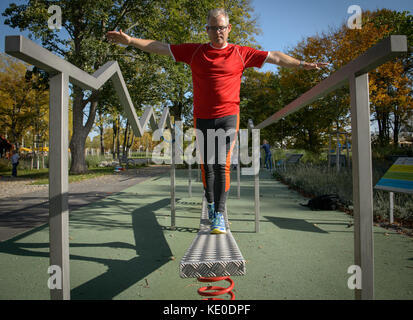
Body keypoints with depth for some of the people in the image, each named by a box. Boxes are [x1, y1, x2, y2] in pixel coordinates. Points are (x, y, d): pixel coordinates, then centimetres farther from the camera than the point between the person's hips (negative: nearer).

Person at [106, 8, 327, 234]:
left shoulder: (241, 53, 6)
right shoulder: (194, 51, 8)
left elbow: (274, 57, 9)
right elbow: (160, 47, 8)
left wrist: (302, 64, 5)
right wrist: (130, 40, 3)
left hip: (228, 117, -1)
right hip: (202, 118, 2)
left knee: (222, 165, -9)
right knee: (207, 165, 5)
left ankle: (219, 215, -4)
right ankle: (210, 203, 29)